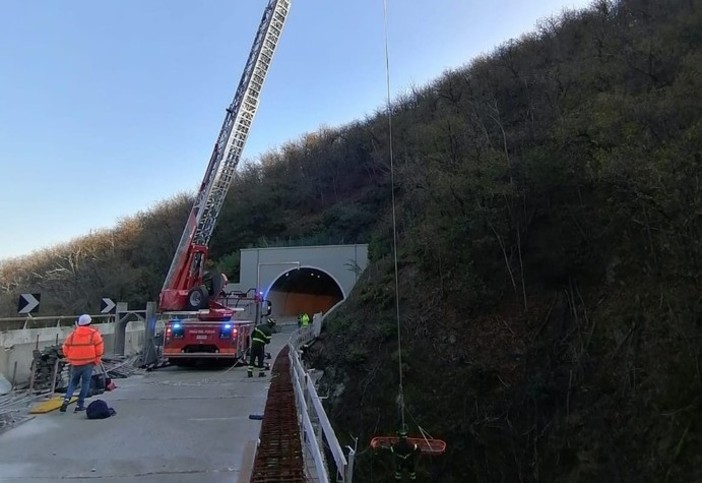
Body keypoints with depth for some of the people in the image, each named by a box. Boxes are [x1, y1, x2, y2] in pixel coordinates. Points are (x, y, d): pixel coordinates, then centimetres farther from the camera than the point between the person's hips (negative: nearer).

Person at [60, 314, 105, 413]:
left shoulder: (72, 334, 5)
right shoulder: (94, 333, -4)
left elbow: (66, 349, 8)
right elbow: (99, 348, -8)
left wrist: (70, 360, 20)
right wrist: (97, 360, 6)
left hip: (75, 363, 3)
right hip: (88, 363, -2)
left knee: (73, 382, 19)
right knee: (85, 383, 7)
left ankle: (67, 398, -2)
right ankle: (80, 405, 7)